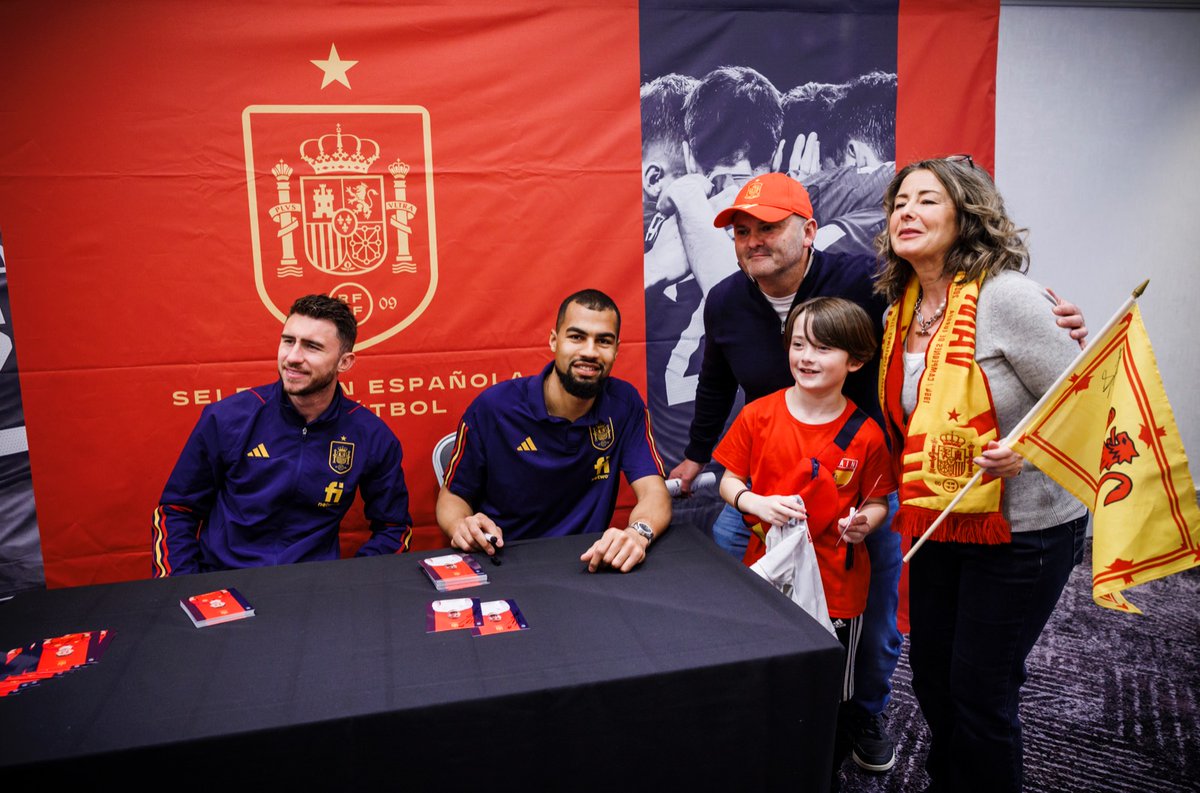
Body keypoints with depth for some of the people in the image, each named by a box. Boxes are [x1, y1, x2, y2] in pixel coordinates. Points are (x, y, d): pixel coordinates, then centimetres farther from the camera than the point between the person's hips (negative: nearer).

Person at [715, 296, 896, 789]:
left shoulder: (865, 435, -8)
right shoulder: (758, 415, -6)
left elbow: (877, 501, 3)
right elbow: (729, 481, 1)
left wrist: (865, 521, -18)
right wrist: (758, 503, -18)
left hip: (836, 585, -1)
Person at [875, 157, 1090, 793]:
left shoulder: (1005, 297, -20)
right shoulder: (900, 309, 2)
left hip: (1021, 529, -6)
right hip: (938, 523, 7)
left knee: (979, 690, 5)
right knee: (929, 674, 19)